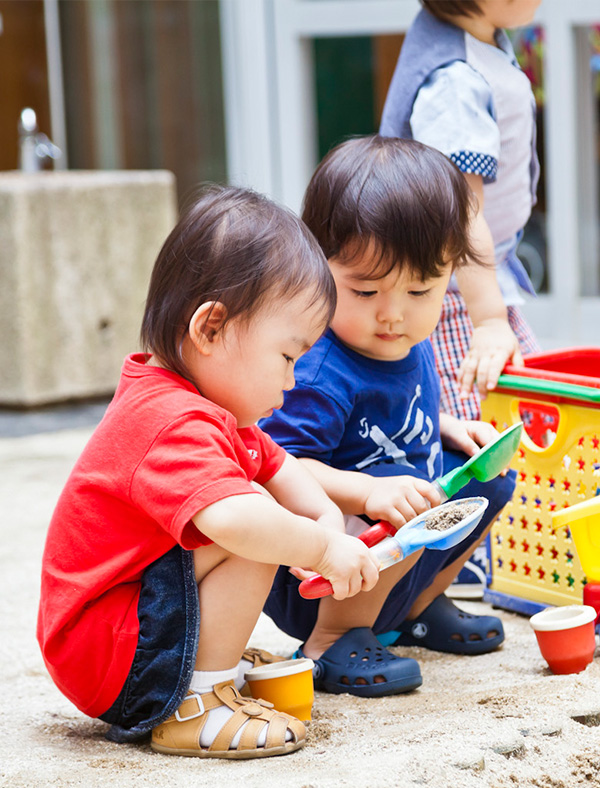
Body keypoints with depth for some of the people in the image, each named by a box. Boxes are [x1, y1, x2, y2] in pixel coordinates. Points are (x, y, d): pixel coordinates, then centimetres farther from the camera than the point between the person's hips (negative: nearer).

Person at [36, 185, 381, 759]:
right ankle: (192, 707, -18)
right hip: (99, 655, -11)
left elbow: (276, 467, 22)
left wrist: (325, 516, 2)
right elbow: (232, 515, -44)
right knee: (254, 537, -25)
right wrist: (322, 548, -29)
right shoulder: (176, 426, -27)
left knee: (271, 530, 15)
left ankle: (214, 661, 11)